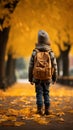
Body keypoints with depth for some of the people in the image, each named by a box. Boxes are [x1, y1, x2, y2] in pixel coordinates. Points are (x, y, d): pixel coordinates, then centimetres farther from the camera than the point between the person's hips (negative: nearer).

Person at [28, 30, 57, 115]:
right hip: (47, 78, 1)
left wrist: (30, 78, 5)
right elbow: (54, 67, -2)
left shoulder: (35, 52, -6)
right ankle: (47, 110, 9)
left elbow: (31, 67, -4)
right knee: (46, 93, 10)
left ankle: (40, 110, 1)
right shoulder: (51, 53, -5)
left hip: (37, 78, -1)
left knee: (39, 93, 4)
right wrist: (54, 78, 10)